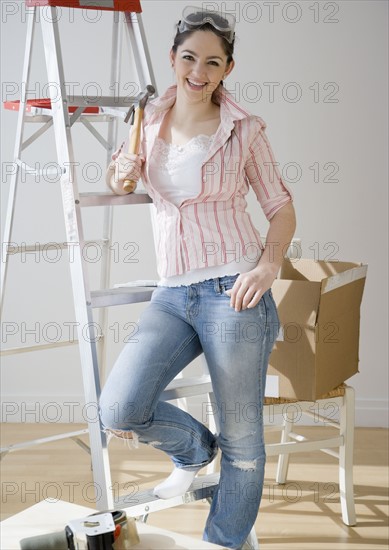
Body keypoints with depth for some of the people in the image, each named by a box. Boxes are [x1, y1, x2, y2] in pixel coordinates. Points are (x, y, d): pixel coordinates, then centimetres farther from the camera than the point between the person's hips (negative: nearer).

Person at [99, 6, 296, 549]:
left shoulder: (244, 128, -1)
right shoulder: (150, 119, 8)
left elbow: (281, 208, 4)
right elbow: (122, 183, 24)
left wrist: (268, 265, -14)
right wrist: (123, 174, 0)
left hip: (232, 292, -3)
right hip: (172, 294, 3)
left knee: (242, 442, 3)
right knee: (118, 410, -15)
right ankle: (195, 449, 17)